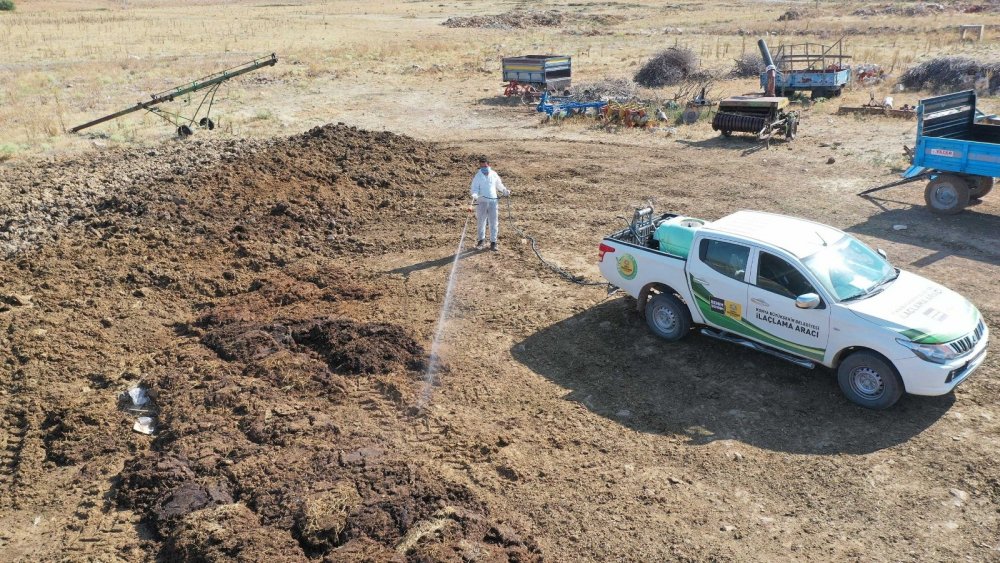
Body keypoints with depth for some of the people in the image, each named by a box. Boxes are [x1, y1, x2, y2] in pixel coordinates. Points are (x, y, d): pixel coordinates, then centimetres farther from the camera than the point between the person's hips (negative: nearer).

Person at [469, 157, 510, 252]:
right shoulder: (477, 176, -3)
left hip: (493, 201, 2)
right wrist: (474, 196, -27)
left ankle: (493, 242, 10)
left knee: (494, 223, 2)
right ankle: (481, 239, 26)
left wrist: (505, 191, 13)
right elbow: (474, 189, -9)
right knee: (481, 221, 7)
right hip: (481, 201, -2)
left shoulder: (494, 175, 6)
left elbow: (499, 185, 23)